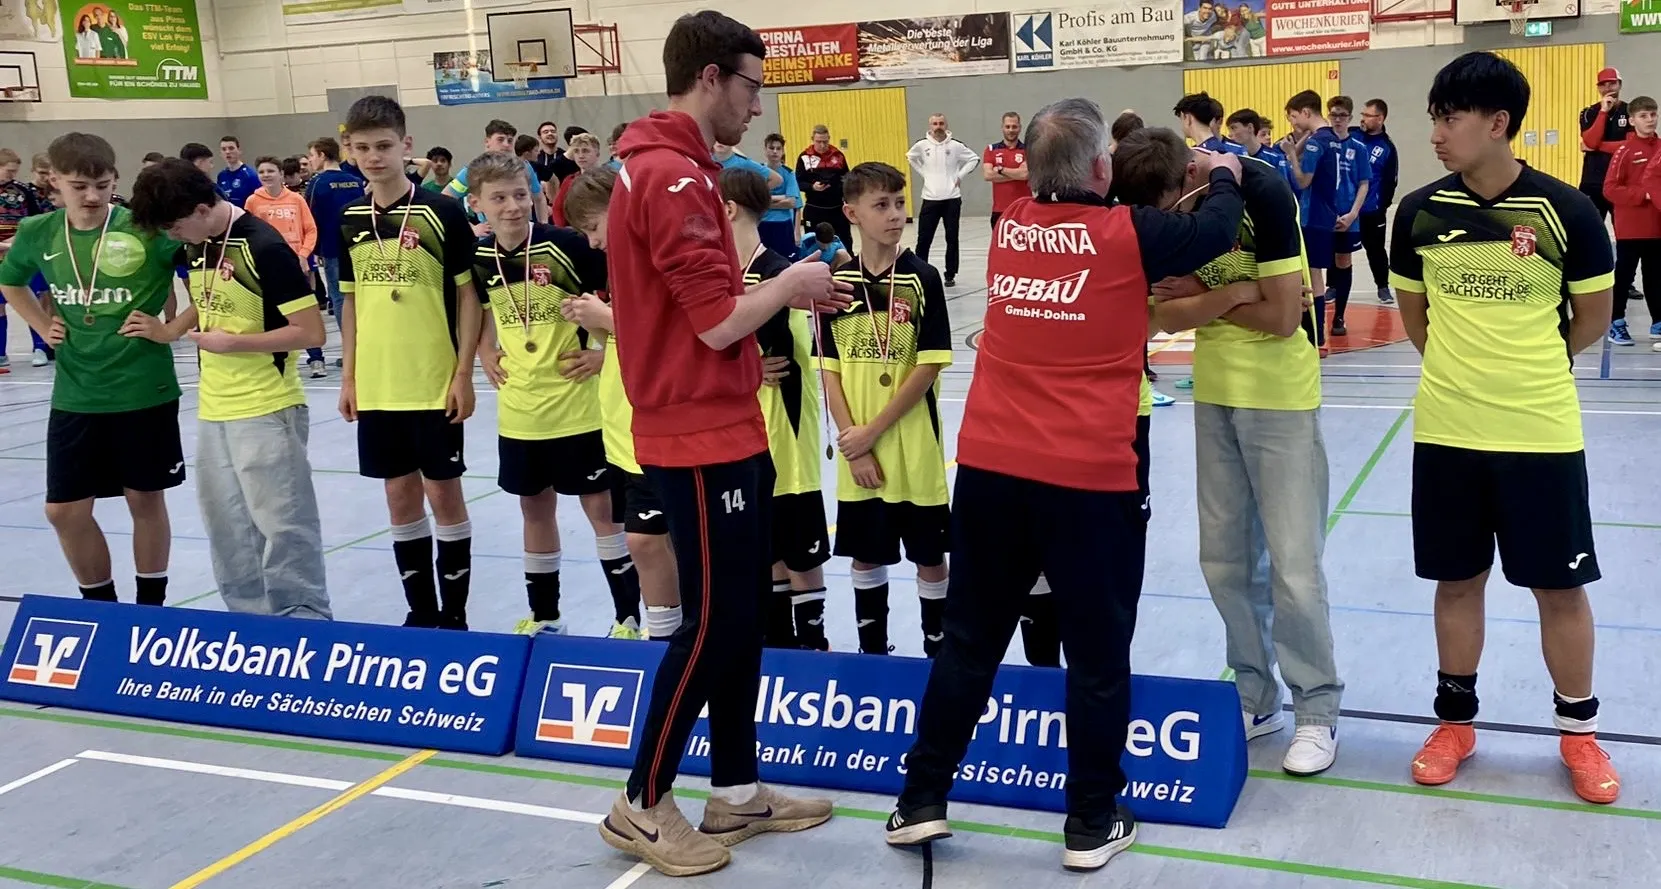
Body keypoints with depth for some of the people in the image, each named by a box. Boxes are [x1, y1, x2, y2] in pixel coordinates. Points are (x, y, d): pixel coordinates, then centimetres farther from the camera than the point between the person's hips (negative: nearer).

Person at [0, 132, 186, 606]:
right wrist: (43, 326, 9)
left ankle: (151, 605, 26)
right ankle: (101, 606, 25)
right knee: (65, 509, 6)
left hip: (144, 391, -3)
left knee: (146, 500, 9)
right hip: (75, 396, 4)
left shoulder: (146, 228, -12)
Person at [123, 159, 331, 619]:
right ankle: (249, 619, 26)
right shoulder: (197, 245, 7)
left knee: (282, 524, -3)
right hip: (213, 411, 8)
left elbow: (310, 332, -18)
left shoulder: (264, 247, -17)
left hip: (267, 411, -8)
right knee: (227, 527, 14)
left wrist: (232, 342, -17)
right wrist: (168, 329, 7)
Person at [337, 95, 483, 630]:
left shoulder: (442, 212, -8)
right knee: (400, 495, 11)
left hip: (435, 383, -4)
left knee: (443, 492, 3)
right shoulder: (350, 220, 6)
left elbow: (468, 294, -6)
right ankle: (420, 610, 23)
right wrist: (348, 375, 9)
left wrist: (463, 373, -10)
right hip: (377, 386, 5)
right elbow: (351, 300, 13)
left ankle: (454, 614, 15)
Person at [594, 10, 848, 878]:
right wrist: (789, 284, -5)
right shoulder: (672, 176, -20)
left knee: (741, 613, 15)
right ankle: (641, 805, 14)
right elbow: (720, 322, -22)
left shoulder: (664, 166, 13)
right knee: (714, 621, 0)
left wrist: (782, 295, 10)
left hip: (721, 429, 10)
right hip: (702, 436, -10)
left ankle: (735, 793, 25)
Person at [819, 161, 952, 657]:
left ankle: (937, 650, 22)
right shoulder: (835, 282, 1)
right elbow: (830, 371, 2)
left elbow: (928, 367, -11)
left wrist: (873, 431, -13)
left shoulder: (922, 279, -7)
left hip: (913, 446, -3)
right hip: (856, 452, 3)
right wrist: (851, 443, -7)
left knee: (928, 555, 7)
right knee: (865, 555, 14)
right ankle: (872, 649, 30)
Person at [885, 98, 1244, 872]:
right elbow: (1215, 232, 10)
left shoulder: (1008, 227, 7)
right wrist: (1224, 176, 31)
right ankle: (1092, 824, 19)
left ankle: (920, 803, 22)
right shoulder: (1127, 232, -6)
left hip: (988, 468, 5)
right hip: (1089, 476, -4)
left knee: (969, 641, 15)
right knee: (1098, 655, 9)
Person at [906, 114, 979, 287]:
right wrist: (922, 174, 8)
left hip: (952, 198, 0)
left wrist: (960, 175, -1)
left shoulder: (956, 145, -4)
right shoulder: (921, 145, -2)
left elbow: (973, 159, 8)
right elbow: (909, 158, 18)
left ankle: (950, 275, 14)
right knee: (924, 239, -1)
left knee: (952, 239, 5)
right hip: (930, 199, 0)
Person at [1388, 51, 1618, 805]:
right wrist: (1464, 368, 9)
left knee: (1560, 585, 8)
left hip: (1542, 432, -2)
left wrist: (1527, 369, 11)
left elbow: (1593, 318, 3)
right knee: (1458, 579, 12)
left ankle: (1579, 731, 26)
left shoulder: (1567, 212, -9)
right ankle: (1455, 720, 27)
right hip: (1446, 429, 2)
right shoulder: (1418, 212, -3)